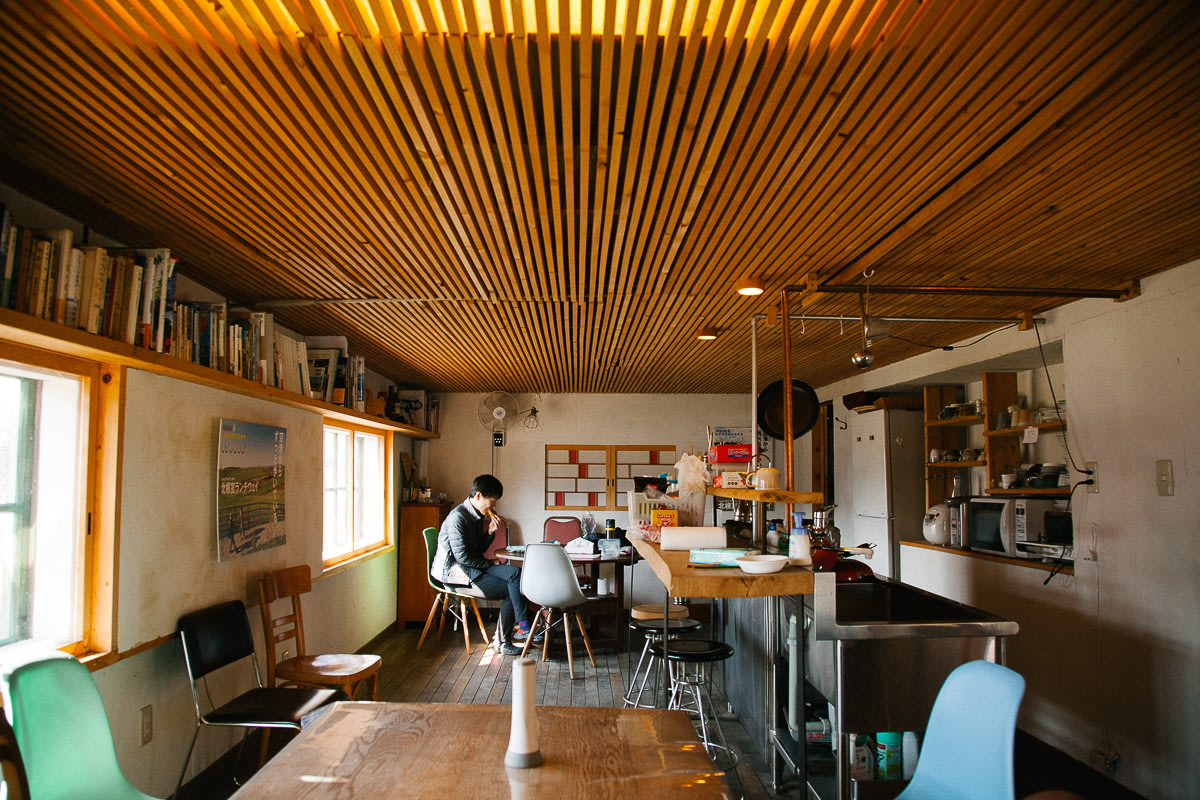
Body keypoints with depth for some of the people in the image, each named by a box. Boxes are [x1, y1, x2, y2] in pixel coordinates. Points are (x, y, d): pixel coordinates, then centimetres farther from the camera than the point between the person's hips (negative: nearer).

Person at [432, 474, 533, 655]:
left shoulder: (477, 516, 12)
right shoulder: (458, 517, -17)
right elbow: (462, 556, -20)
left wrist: (490, 532, -1)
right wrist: (490, 565, -11)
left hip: (472, 567, 9)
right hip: (453, 570, -9)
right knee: (515, 573, -20)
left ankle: (502, 640, -12)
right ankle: (524, 627, -13)